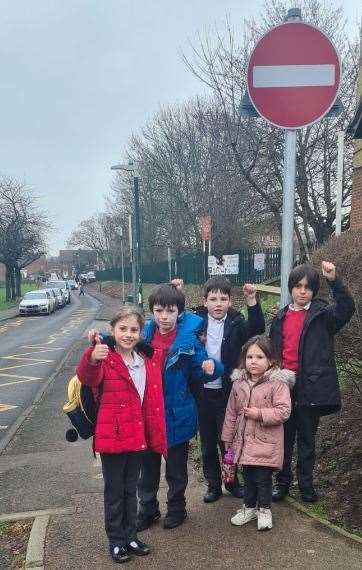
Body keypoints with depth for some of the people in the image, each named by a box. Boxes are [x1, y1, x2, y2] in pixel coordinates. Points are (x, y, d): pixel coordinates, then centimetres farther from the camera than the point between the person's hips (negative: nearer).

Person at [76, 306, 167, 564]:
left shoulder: (147, 364, 5)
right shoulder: (105, 360, -13)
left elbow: (154, 404, 10)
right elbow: (88, 377, -35)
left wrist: (157, 437, 10)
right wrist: (92, 359, -57)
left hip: (138, 437, 5)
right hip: (112, 436, -5)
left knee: (131, 490, 19)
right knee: (114, 491, 10)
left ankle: (131, 535, 35)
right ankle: (116, 541, 26)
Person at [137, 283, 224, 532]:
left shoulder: (189, 338, -14)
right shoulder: (145, 335, -3)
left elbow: (199, 370, -7)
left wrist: (211, 368, -30)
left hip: (177, 414, -3)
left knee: (176, 467, 16)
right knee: (148, 466, 18)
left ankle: (176, 508, 36)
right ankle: (148, 509, 36)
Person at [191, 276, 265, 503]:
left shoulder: (236, 323, -6)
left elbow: (256, 329, -21)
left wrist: (252, 302, -34)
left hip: (227, 392, -1)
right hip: (202, 392, 2)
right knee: (208, 442, 14)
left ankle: (232, 480, 32)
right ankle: (213, 484, 31)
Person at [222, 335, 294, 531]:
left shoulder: (278, 383, -14)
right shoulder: (239, 383, 2)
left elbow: (284, 411, -17)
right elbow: (231, 412, 9)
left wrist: (260, 414, -23)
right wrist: (228, 437, 13)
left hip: (266, 442, -5)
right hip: (244, 441, 5)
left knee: (263, 478, 5)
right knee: (248, 476, 17)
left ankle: (264, 509, 26)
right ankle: (249, 507, 36)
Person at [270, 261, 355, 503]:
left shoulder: (322, 314, -2)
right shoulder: (281, 318, 8)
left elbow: (346, 309, -22)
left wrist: (334, 280, -33)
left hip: (310, 387, -3)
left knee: (307, 440, 11)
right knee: (284, 438, 13)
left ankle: (306, 484, 27)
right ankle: (283, 482, 27)